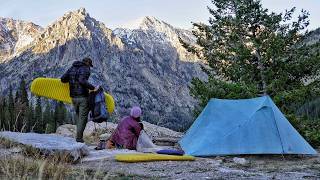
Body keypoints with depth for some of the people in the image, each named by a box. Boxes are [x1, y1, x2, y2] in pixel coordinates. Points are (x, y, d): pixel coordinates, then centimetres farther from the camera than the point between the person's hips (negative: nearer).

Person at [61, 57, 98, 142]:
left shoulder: (72, 68, 13)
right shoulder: (85, 69, -7)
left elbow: (63, 79, 10)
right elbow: (82, 81, -24)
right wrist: (93, 88, -20)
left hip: (73, 97, 6)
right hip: (83, 97, -6)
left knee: (78, 114, 21)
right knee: (83, 117, 3)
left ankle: (79, 134, 19)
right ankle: (79, 137, 4)